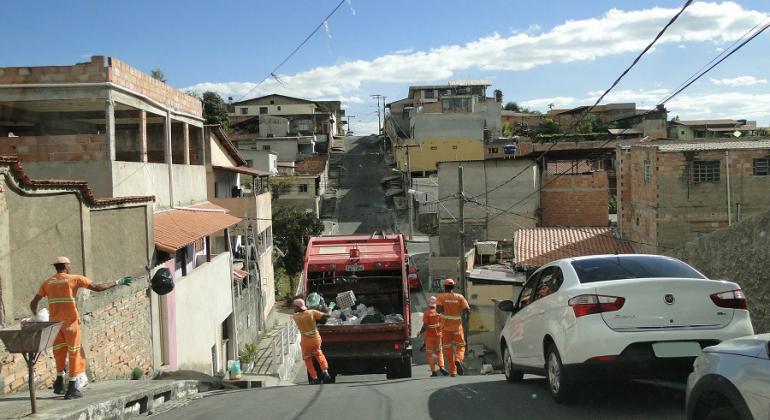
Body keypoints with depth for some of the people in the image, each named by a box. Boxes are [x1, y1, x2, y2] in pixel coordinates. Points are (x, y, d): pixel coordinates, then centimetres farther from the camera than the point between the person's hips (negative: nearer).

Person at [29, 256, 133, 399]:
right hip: (70, 322, -4)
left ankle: (59, 383, 20)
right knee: (74, 353, 3)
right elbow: (98, 287, -6)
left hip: (54, 322, 4)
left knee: (60, 352, 19)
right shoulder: (74, 279, -3)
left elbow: (33, 303, 7)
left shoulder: (47, 282, 9)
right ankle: (72, 387, 2)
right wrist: (118, 282, 4)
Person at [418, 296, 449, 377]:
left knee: (430, 353, 6)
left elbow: (425, 325, -17)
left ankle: (433, 371, 4)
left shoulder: (426, 313, -14)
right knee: (439, 352, 16)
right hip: (438, 335, 3)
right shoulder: (439, 312, -2)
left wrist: (420, 332, -2)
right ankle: (441, 366, -4)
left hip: (429, 336, -3)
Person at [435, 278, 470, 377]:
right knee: (460, 345, 13)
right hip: (457, 325, 0)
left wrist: (443, 310, 3)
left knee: (447, 348, 9)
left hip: (446, 326, 0)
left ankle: (452, 370, 6)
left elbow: (438, 310, -18)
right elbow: (467, 309, -9)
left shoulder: (441, 297, -4)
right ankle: (458, 359, -18)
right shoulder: (459, 297, -1)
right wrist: (460, 310, 10)